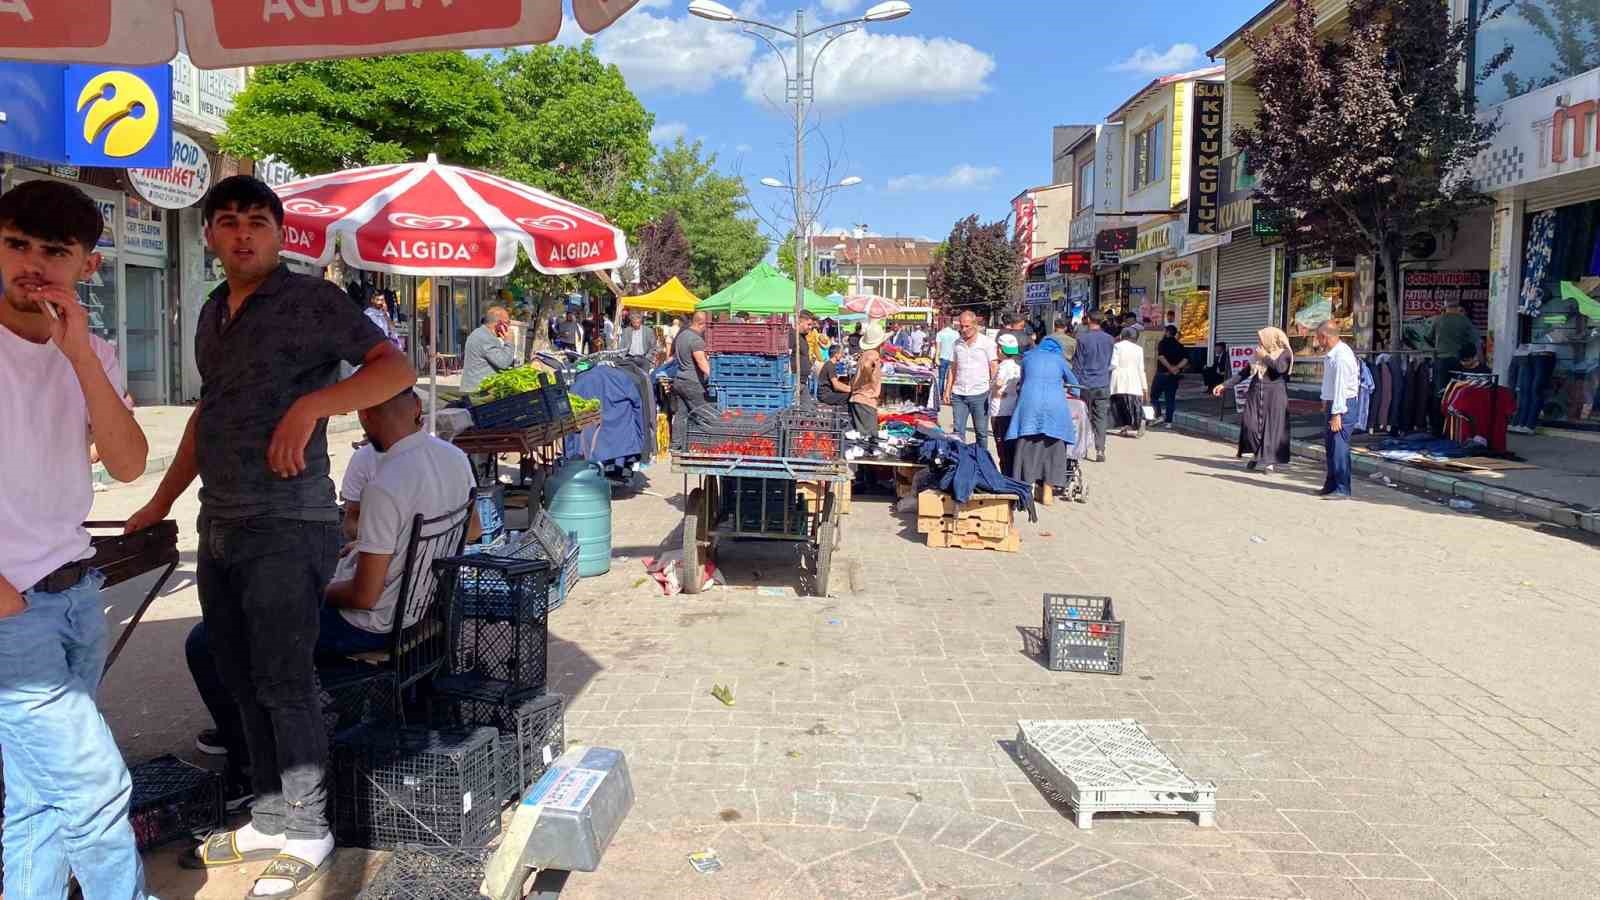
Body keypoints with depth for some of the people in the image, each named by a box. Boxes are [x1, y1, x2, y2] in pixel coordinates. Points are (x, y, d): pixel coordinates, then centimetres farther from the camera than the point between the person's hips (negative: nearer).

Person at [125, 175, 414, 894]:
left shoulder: (311, 301, -7)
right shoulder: (213, 312, 16)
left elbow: (395, 369, -17)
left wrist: (312, 404, -30)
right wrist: (162, 502, 25)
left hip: (287, 525, -8)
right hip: (219, 525, 8)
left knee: (283, 682, -3)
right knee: (243, 681, 13)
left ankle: (306, 834, 11)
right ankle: (270, 819, 26)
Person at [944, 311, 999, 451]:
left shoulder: (987, 342, -1)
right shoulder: (957, 343, 12)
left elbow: (994, 366, -3)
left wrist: (993, 386, -14)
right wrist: (948, 389, 11)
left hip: (979, 393, -3)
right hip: (958, 394, 4)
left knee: (981, 432, 4)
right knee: (958, 431, 3)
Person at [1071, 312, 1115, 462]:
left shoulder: (1082, 338, -8)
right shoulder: (1109, 339, 5)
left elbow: (1077, 364, -6)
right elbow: (1111, 363, 14)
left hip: (1086, 384, -3)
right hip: (1103, 385, 3)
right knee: (1100, 418, 2)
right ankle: (1100, 450, -5)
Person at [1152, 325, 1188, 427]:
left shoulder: (1163, 343, -6)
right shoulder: (1179, 345, 8)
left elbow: (1161, 357, -21)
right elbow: (1186, 359, -2)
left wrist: (1170, 367, -18)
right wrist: (1176, 367, -7)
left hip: (1162, 373, -5)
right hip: (1174, 376, 5)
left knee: (1154, 395, 8)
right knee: (1170, 398, 8)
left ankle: (1159, 415, -5)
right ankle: (1168, 421, 7)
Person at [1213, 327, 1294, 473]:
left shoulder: (1284, 353, -1)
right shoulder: (1258, 355, 15)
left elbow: (1280, 368, -22)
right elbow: (1244, 372, 17)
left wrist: (1265, 357, -10)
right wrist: (1225, 385, 13)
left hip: (1274, 396, -5)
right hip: (1255, 395, 5)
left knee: (1272, 426, -5)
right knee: (1251, 425, -4)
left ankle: (1272, 461, 2)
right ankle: (1255, 455, 15)